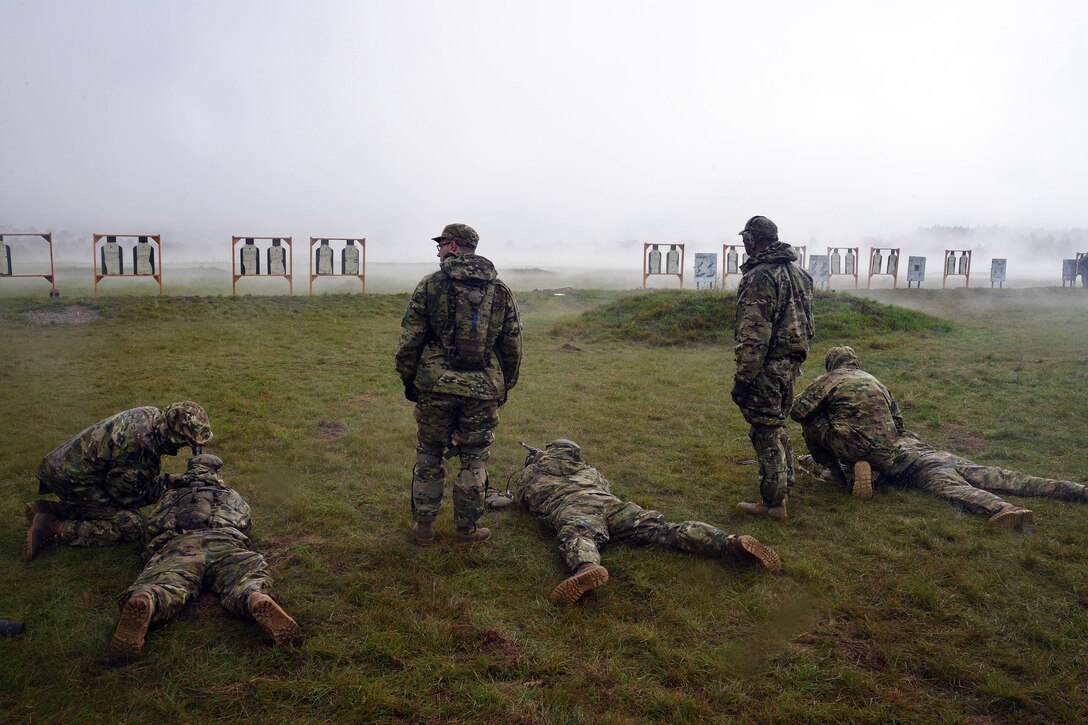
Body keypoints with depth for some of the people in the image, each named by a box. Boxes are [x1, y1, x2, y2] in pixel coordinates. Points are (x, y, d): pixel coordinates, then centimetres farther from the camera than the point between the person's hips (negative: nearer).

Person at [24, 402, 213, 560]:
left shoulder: (152, 415, -5)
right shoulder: (143, 446, -31)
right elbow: (126, 494, -15)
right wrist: (165, 484, -7)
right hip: (72, 480, -9)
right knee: (131, 526, -11)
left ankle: (47, 508, 16)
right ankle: (52, 529, -9)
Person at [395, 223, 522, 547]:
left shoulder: (430, 285, -2)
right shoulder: (501, 291, 5)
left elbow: (410, 340, -3)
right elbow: (512, 346, 7)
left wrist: (408, 380, 9)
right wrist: (505, 387, 18)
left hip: (435, 386, -1)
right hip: (483, 391, 1)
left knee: (428, 455, 14)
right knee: (474, 460, 13)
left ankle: (423, 526, 22)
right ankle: (467, 528, 21)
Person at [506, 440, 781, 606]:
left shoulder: (528, 474, 32)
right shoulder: (585, 468, 42)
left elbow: (516, 496, 47)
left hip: (570, 509, -4)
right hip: (609, 503, 4)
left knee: (577, 536, -35)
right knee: (661, 527, -10)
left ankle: (587, 568, -74)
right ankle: (731, 543, -30)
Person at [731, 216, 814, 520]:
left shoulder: (760, 277, -17)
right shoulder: (798, 272, 13)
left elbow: (754, 335, -22)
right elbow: (806, 323, 18)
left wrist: (742, 378, -20)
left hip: (767, 367, -9)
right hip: (790, 363, 9)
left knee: (766, 433, -1)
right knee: (776, 426, 23)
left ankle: (773, 503, 6)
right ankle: (784, 485, 35)